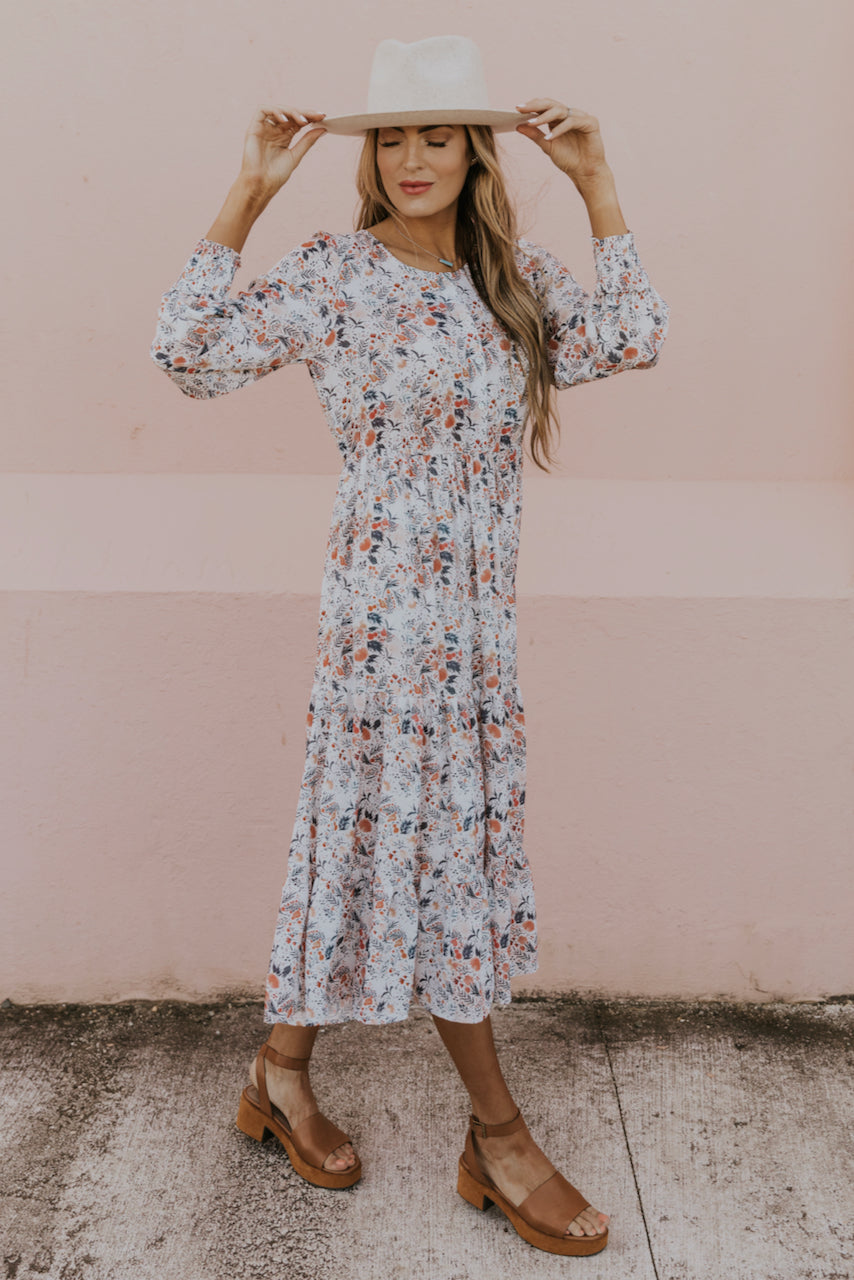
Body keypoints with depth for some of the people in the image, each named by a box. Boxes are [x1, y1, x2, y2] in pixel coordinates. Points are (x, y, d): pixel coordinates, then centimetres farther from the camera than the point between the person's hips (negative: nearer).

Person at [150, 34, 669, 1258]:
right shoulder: (332, 273, -3)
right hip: (387, 602, -6)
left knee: (451, 841, 12)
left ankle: (283, 1071, 32)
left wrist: (596, 183, 3)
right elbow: (192, 353, -8)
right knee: (430, 845, 0)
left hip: (481, 608, 6)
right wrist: (248, 195, -8)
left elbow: (627, 341, 0)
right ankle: (500, 1136, 16)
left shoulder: (515, 272, 11)